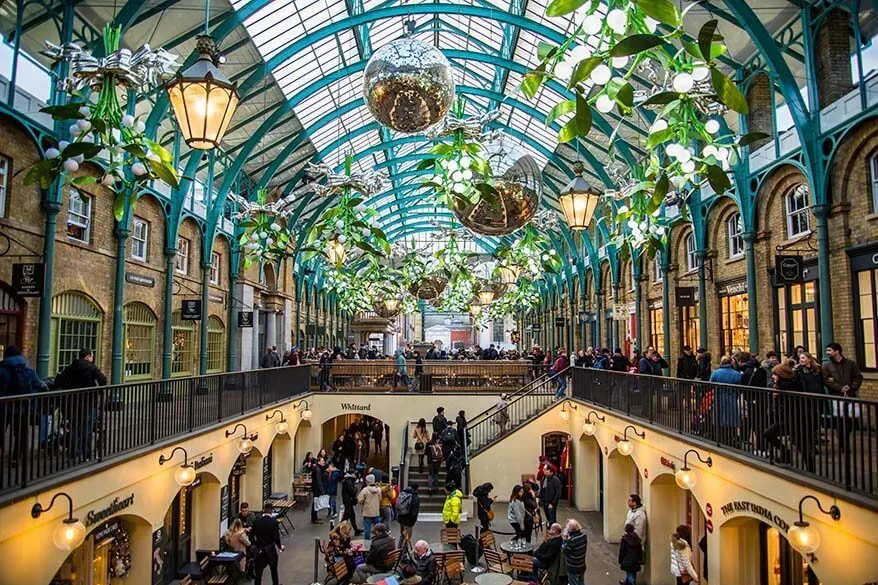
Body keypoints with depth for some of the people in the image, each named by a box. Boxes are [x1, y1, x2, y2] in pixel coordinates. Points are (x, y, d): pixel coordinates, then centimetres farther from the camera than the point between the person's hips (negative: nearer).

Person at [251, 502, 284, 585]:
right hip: (270, 550, -1)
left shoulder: (256, 521, -7)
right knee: (273, 569, 22)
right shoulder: (274, 522, -16)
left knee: (258, 572, 6)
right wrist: (280, 547, 1)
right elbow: (276, 538, -17)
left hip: (258, 550, 1)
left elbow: (251, 536, -3)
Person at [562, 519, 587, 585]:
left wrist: (565, 539, -10)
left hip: (573, 568, -6)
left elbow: (564, 550, -18)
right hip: (582, 566, 6)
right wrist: (568, 538, -1)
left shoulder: (571, 540, -32)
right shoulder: (584, 535, -9)